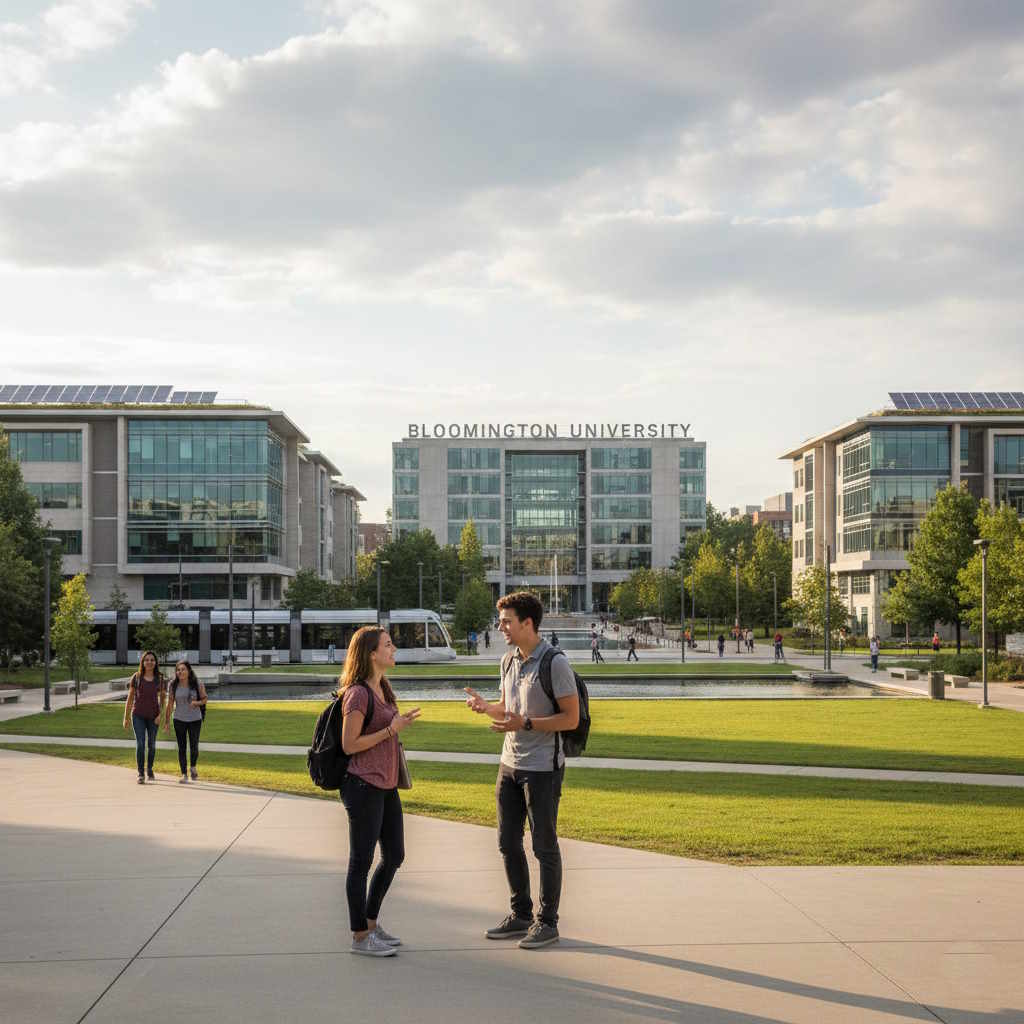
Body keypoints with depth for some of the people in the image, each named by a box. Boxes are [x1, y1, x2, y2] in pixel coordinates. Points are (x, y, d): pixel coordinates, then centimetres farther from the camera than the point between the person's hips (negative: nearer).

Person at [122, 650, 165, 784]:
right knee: (140, 744, -12)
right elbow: (130, 698, 2)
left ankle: (149, 770, 31)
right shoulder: (136, 678, -3)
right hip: (138, 715, -2)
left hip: (153, 716, 2)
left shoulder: (159, 679, 0)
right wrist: (126, 718, 2)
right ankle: (141, 774, -7)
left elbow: (162, 699, 4)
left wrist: (160, 714, -9)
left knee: (152, 745, 11)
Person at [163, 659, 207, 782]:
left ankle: (193, 767, 27)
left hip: (195, 720, -1)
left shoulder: (197, 684, -7)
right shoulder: (174, 686, -4)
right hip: (179, 720, 1)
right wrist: (167, 721, 1)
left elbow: (204, 699, 2)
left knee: (194, 747, -2)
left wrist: (197, 702, -20)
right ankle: (184, 774, 10)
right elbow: (170, 704, 1)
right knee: (181, 748, 2)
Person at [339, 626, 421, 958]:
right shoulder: (358, 694, -16)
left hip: (386, 786, 10)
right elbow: (350, 745, -18)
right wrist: (392, 729, -18)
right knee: (362, 861, 1)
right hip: (364, 787, -9)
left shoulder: (382, 689, 12)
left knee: (394, 856, 15)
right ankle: (360, 936, 11)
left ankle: (371, 922, 29)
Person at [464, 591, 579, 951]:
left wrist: (525, 724, -22)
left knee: (544, 846, 1)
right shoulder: (509, 661, 9)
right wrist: (486, 707, 0)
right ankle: (521, 915, 25)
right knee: (508, 843, 12)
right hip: (510, 763, 8)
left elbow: (571, 718, -15)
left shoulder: (555, 663, -15)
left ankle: (547, 922, 12)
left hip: (542, 767, -8)